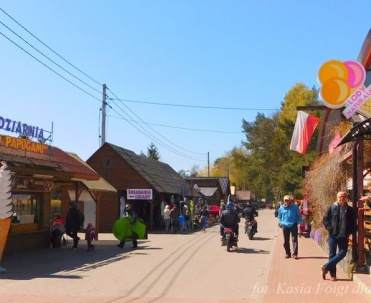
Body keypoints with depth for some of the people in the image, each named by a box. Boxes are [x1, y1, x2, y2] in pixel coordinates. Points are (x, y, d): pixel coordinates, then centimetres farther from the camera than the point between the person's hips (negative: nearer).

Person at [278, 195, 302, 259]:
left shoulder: (295, 207, -1)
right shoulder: (281, 208, 4)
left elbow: (299, 216, 7)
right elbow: (279, 217, 17)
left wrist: (297, 222, -3)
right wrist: (280, 223, 5)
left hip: (293, 225, -2)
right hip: (285, 226, 2)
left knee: (294, 240, -7)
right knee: (285, 241, 7)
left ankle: (295, 254, -6)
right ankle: (288, 253, 19)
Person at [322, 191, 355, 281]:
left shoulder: (350, 210, 5)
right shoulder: (331, 208, 0)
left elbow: (353, 223, 9)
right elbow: (325, 220, 1)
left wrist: (349, 232, -4)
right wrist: (330, 229, -10)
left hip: (344, 236, 2)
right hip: (333, 235, -1)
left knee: (342, 253, -6)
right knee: (332, 254, 3)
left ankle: (326, 267, 7)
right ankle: (333, 275, 13)